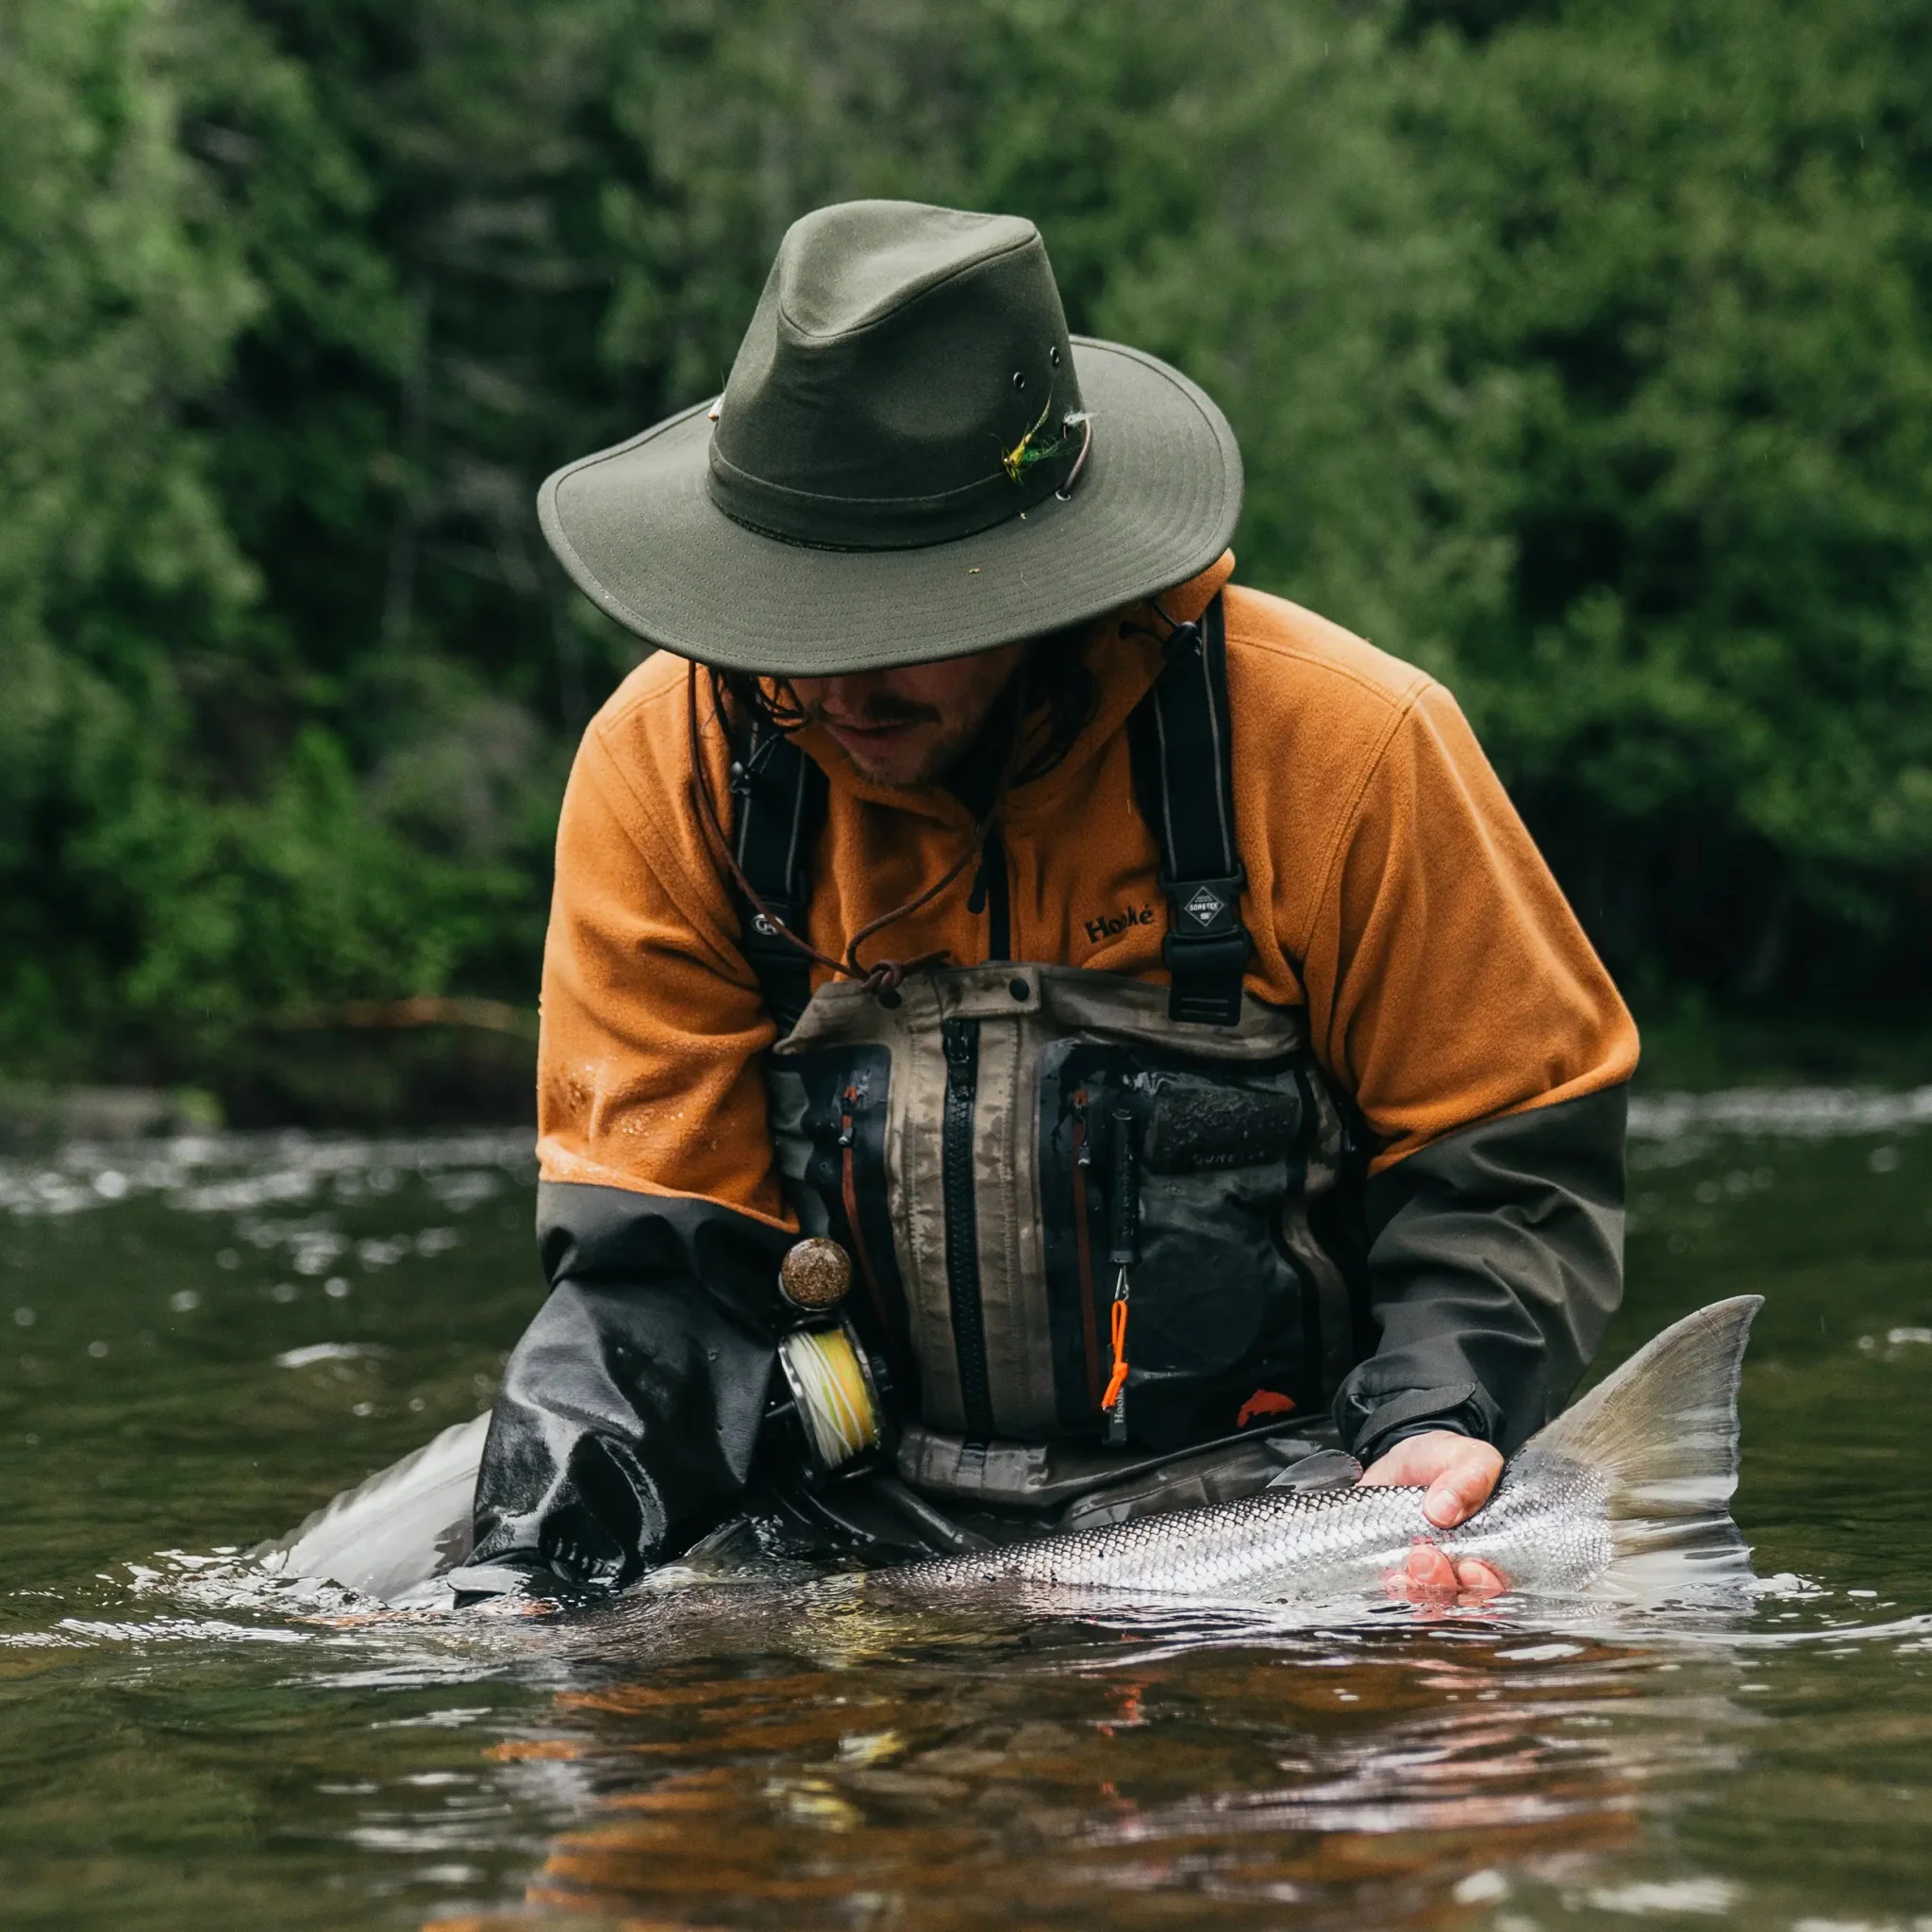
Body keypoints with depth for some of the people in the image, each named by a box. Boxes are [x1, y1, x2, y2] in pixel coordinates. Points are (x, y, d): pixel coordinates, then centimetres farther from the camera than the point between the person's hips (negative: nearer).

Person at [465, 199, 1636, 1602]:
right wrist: (534, 1568, -17)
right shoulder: (669, 762, -4)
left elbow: (1514, 1157, 1)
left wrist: (1441, 1425, -17)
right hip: (856, 1534, 2)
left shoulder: (1338, 747, -9)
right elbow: (657, 1240, -2)